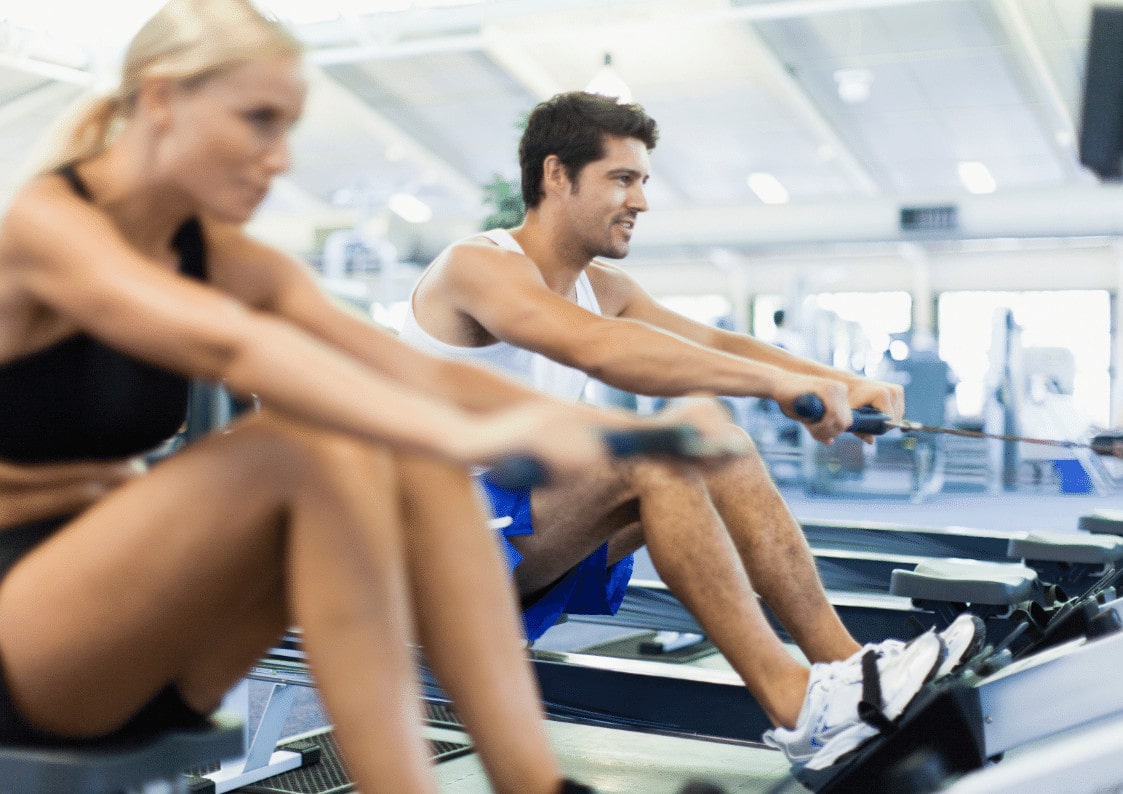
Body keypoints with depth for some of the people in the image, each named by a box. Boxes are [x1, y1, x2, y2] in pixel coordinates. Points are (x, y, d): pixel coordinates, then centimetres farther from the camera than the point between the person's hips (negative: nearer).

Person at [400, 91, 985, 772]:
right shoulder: (477, 267, -17)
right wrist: (778, 382, -37)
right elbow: (601, 350, -34)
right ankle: (792, 702, -29)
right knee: (652, 449, -28)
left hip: (528, 530, 8)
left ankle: (842, 660, -13)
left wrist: (839, 382, -10)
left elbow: (716, 344, 7)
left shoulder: (603, 285, 10)